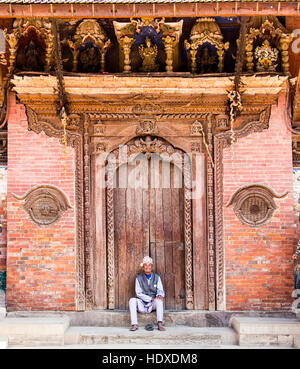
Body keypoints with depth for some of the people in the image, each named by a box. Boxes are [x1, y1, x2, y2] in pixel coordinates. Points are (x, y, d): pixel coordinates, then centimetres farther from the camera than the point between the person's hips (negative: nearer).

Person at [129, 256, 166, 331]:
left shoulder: (157, 277, 5)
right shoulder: (139, 278, 2)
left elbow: (160, 290, 0)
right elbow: (138, 293, -4)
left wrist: (159, 295, -25)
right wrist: (150, 299, -16)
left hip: (153, 304, 0)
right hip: (142, 303, 0)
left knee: (159, 300, -31)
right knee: (132, 300, -27)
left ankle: (159, 324, -35)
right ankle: (134, 324, -30)